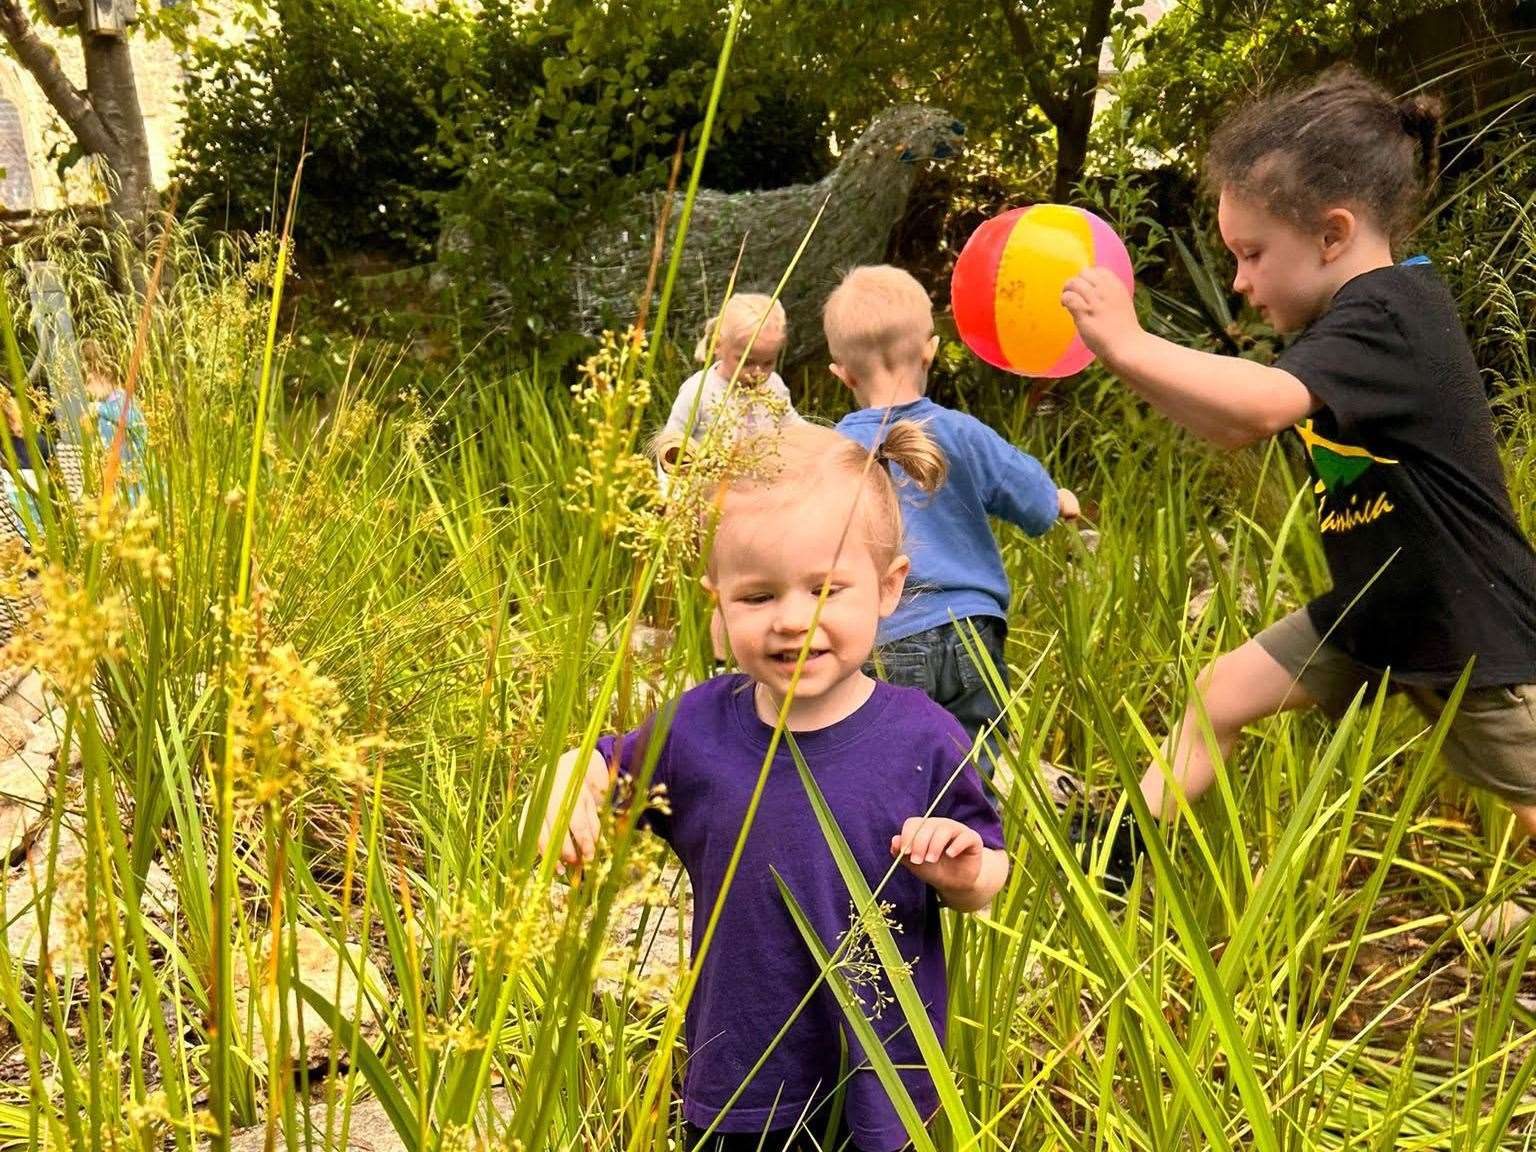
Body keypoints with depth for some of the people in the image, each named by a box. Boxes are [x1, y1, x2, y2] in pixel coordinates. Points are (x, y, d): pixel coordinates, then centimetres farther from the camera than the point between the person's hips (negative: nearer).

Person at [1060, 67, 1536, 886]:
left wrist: (1128, 343, -35)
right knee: (1216, 698, 6)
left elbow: (1258, 406, -43)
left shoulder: (1391, 313, -26)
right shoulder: (1350, 318, 2)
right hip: (1371, 608, 8)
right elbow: (1235, 428, 7)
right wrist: (1125, 353, -5)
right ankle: (1119, 854, 17)